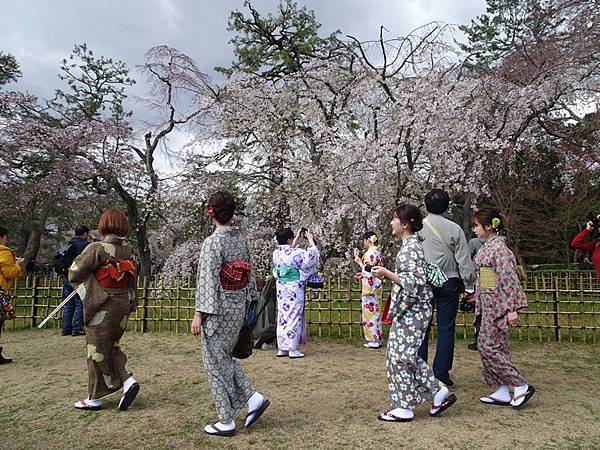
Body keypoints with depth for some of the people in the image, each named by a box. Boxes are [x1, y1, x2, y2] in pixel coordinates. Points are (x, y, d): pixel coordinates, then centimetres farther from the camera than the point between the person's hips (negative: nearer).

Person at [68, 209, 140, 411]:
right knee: (111, 346, 21)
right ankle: (128, 381, 9)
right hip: (123, 304, 6)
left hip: (102, 306, -6)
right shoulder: (129, 252, 2)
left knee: (98, 350, 7)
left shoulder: (97, 249, -17)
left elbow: (74, 272, -11)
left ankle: (95, 398, 19)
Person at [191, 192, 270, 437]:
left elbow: (207, 280, -19)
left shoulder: (212, 242, -16)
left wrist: (199, 313, -14)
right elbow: (250, 272, 11)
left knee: (215, 363, 7)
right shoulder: (241, 239, 5)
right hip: (239, 308, 7)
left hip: (218, 309, -7)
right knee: (224, 358, 23)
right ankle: (254, 397, 14)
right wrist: (246, 301, 19)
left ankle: (226, 422, 16)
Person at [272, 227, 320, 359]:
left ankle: (282, 348, 18)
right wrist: (310, 239, 4)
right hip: (295, 289, -7)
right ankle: (292, 349, 5)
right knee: (294, 317, 1)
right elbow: (313, 254, -8)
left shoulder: (276, 253, 3)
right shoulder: (296, 253, -18)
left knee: (282, 316, 12)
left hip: (281, 288, 7)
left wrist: (297, 237, 27)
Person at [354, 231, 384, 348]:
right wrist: (362, 274, 19)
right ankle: (377, 338, 19)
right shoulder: (377, 252, 12)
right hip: (377, 286, 10)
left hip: (370, 286, -9)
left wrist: (359, 262, -9)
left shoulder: (370, 253, -16)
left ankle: (373, 340, 2)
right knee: (376, 311, 13)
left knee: (370, 312, -3)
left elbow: (369, 271, -20)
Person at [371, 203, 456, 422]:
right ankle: (439, 392, 24)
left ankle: (404, 408, 12)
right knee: (407, 356, 16)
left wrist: (387, 273, -23)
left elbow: (414, 283, -24)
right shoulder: (410, 245, 12)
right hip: (409, 310, 10)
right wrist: (388, 273, 18)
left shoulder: (411, 248, -18)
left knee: (400, 356, -1)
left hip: (412, 311, -10)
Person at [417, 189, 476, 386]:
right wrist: (470, 285, 6)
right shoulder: (454, 229, -2)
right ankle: (441, 374, 10)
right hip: (449, 282, 0)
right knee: (446, 329, 7)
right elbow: (464, 260, -1)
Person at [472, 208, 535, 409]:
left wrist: (512, 309, -22)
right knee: (497, 347, 12)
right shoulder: (488, 246, 12)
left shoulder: (498, 248, -17)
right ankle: (502, 393, 19)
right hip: (489, 302, 10)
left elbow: (509, 279, -20)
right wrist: (477, 297, 21)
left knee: (487, 346, -5)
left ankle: (521, 386, 5)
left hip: (497, 303, -10)